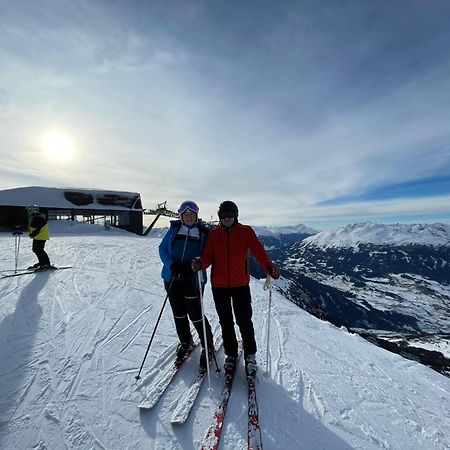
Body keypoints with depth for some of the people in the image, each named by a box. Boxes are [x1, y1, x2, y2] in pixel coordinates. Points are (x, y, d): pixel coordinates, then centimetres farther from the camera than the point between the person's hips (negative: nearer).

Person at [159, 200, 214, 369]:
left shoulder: (203, 233, -4)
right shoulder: (174, 229, 2)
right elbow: (162, 248, 4)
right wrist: (171, 264, -12)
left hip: (193, 280, -3)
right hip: (172, 278, 4)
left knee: (195, 315, 1)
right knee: (179, 314, 17)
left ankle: (208, 347, 28)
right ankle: (185, 343, 44)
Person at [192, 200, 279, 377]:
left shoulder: (246, 231, -4)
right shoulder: (213, 234, 1)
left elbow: (258, 251, -14)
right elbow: (208, 256, -4)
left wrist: (269, 266, -31)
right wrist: (201, 263, -26)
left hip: (241, 285, -2)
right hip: (219, 286, 2)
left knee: (244, 322, 8)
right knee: (226, 323, 16)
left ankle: (250, 355, 35)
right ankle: (231, 355, 39)